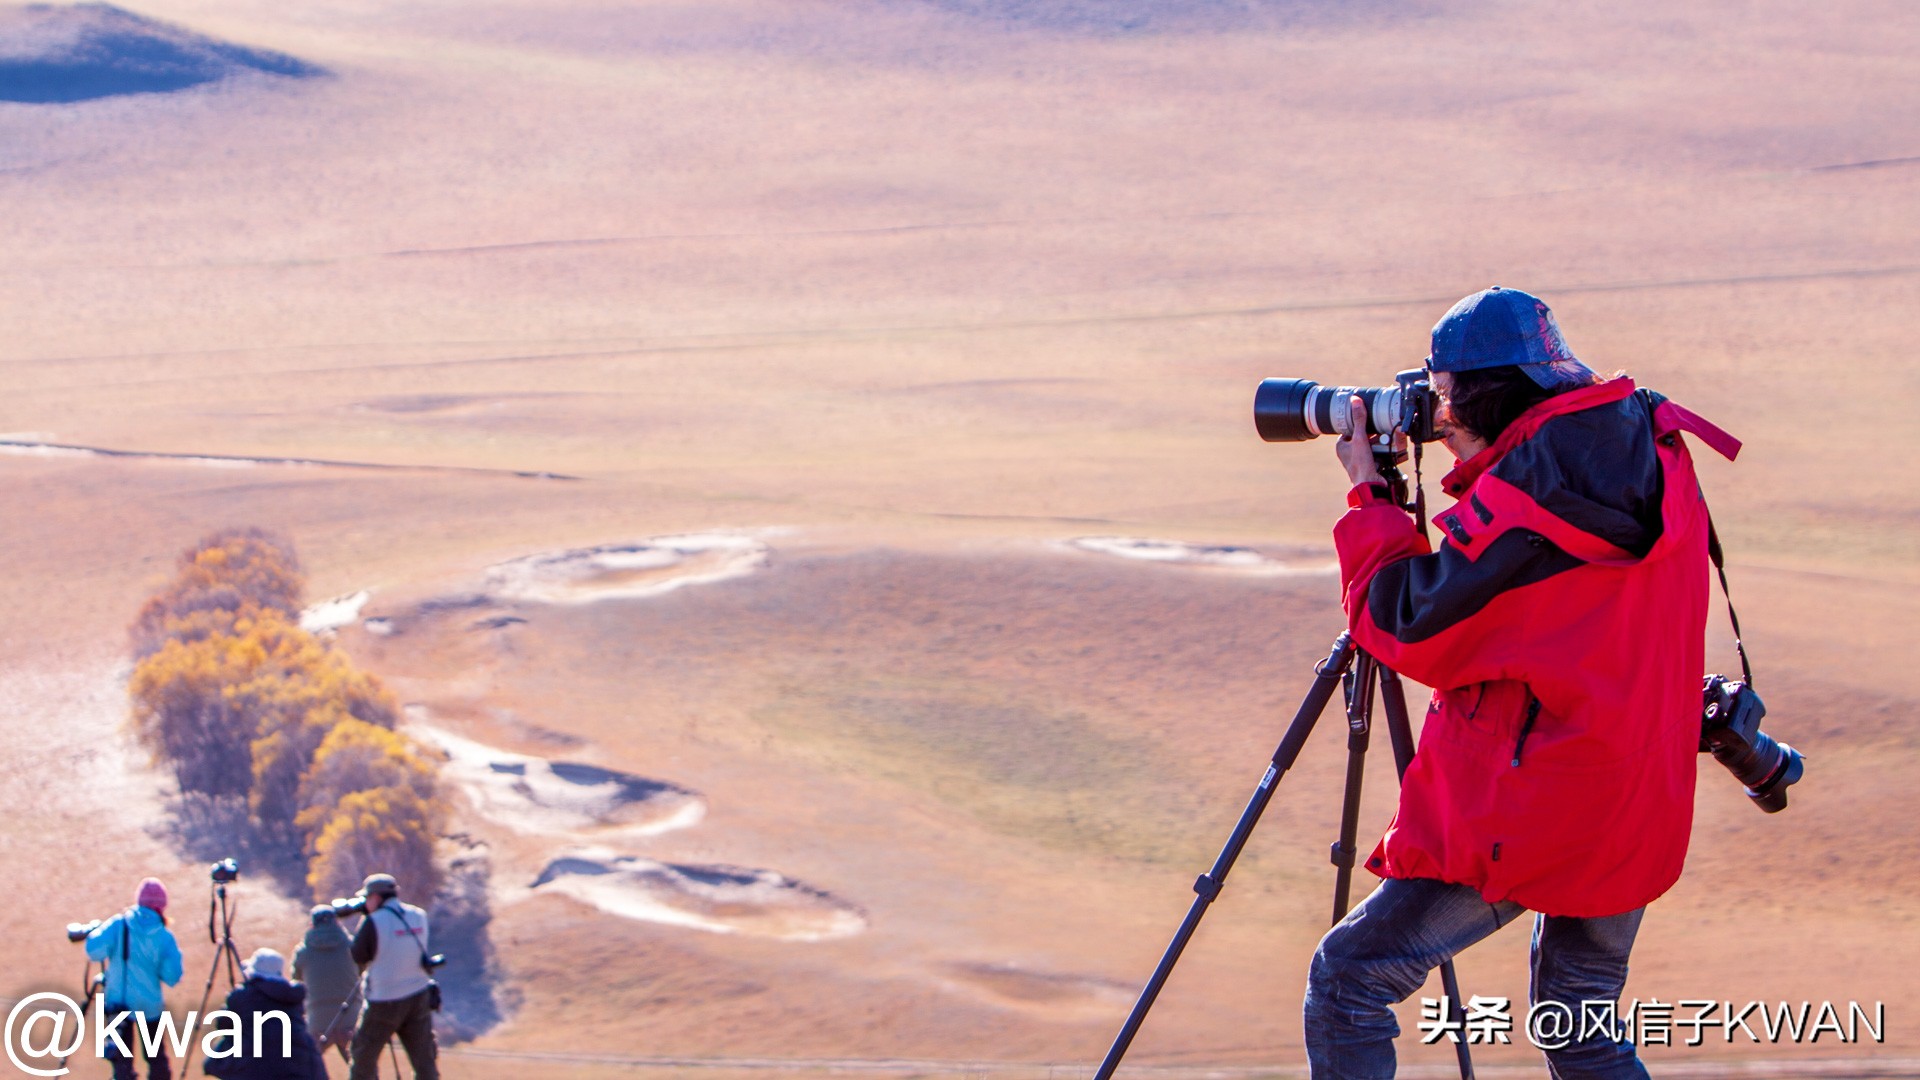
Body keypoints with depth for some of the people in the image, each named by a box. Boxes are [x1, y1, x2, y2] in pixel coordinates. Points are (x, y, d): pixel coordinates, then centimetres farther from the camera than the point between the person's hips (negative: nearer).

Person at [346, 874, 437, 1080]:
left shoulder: (374, 922, -15)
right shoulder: (419, 917, 3)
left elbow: (358, 957, -8)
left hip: (385, 1002, -4)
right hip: (419, 998, 4)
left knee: (364, 1056, 14)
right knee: (424, 1061, 7)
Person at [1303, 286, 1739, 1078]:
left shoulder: (1528, 487, -18)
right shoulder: (1654, 457, 6)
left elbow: (1416, 632, -11)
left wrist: (1369, 501, -1)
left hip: (1525, 811, -9)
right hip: (1635, 814, 9)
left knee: (1348, 981, -4)